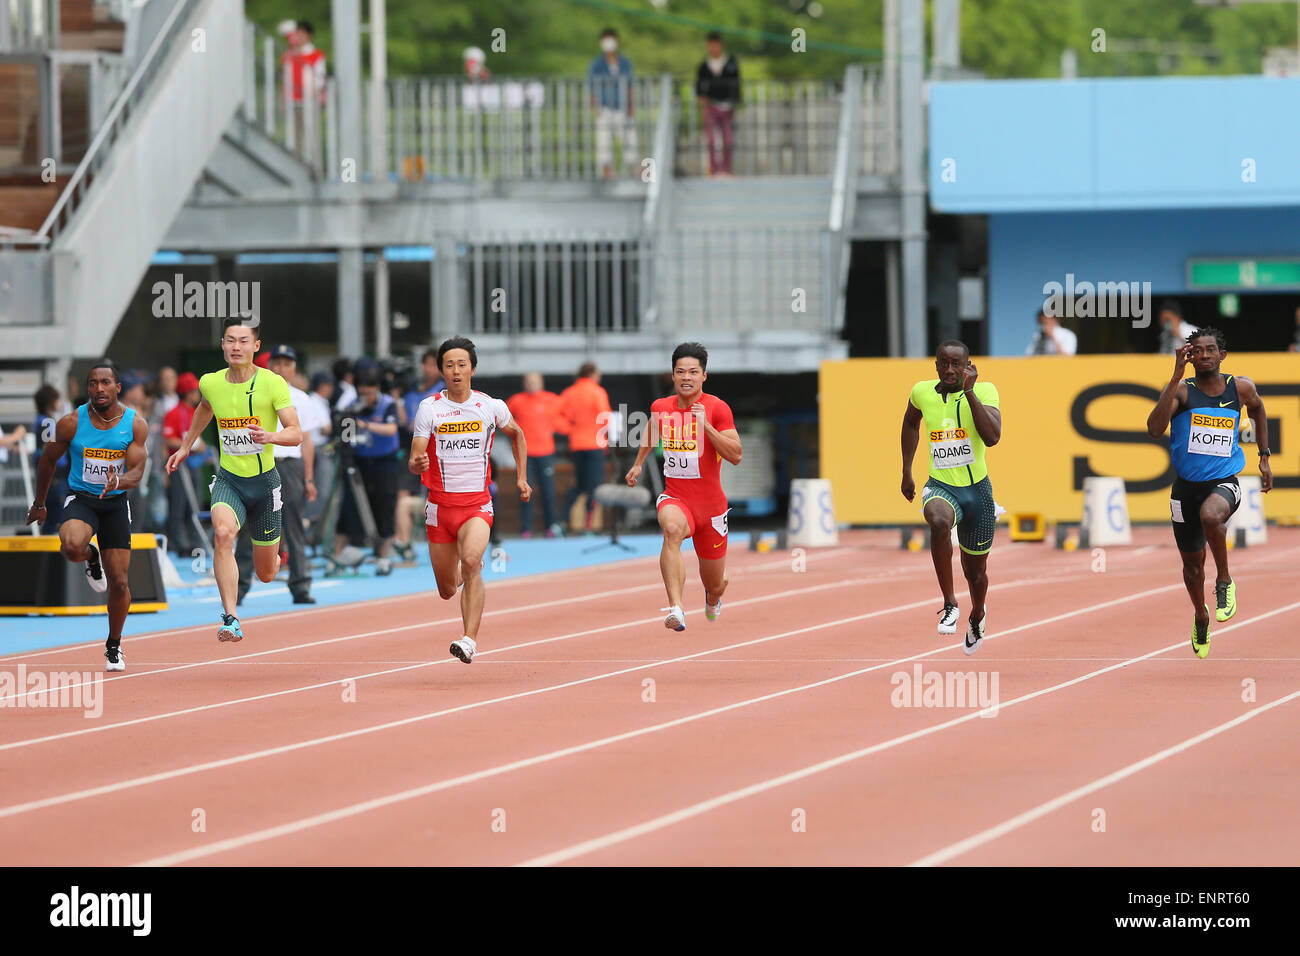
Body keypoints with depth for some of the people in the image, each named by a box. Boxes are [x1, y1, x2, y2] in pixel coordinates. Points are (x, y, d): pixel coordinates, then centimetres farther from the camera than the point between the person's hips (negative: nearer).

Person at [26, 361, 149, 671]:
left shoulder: (135, 424, -7)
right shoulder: (72, 423, -10)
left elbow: (136, 472, -11)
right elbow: (48, 461, 5)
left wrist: (119, 481, -35)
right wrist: (39, 503, 13)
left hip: (116, 503, 1)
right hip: (81, 499, -1)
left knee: (119, 582, 1)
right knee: (72, 547, -35)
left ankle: (114, 646, 25)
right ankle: (91, 558, 5)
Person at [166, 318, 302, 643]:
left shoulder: (273, 383, -12)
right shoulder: (210, 383, -2)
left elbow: (295, 433, -12)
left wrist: (269, 436, -32)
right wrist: (185, 446, 29)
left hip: (264, 481, -1)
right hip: (228, 479, 1)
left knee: (266, 573, 9)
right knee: (223, 533, -32)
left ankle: (278, 556, 50)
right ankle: (230, 619, -34)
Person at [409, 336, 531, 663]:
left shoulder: (491, 406, -1)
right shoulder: (429, 408, -4)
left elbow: (517, 434, 21)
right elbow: (414, 462, -7)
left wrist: (521, 477, 16)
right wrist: (417, 463, -30)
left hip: (477, 504, -1)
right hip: (440, 504, 1)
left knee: (470, 560, -30)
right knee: (447, 591, 10)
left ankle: (470, 640, -33)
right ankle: (466, 572, 49)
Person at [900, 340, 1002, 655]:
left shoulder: (984, 390, -10)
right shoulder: (922, 392, -1)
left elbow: (992, 437, -25)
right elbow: (911, 422, 23)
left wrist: (969, 392, -26)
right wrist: (906, 472, 21)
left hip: (977, 488, 0)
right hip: (941, 487, 0)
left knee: (975, 570, 16)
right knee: (939, 521, -38)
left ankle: (977, 616, 51)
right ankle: (949, 604, -29)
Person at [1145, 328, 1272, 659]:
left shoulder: (1241, 388, -2)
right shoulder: (1182, 391, -9)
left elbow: (1258, 411, 22)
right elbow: (1154, 429, -26)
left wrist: (1264, 457, 19)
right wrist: (1177, 377, -27)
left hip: (1224, 482, -1)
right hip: (1187, 484, 1)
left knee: (1210, 515, -37)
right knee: (1192, 563, 14)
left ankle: (1224, 581, -13)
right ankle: (1201, 617, 44)